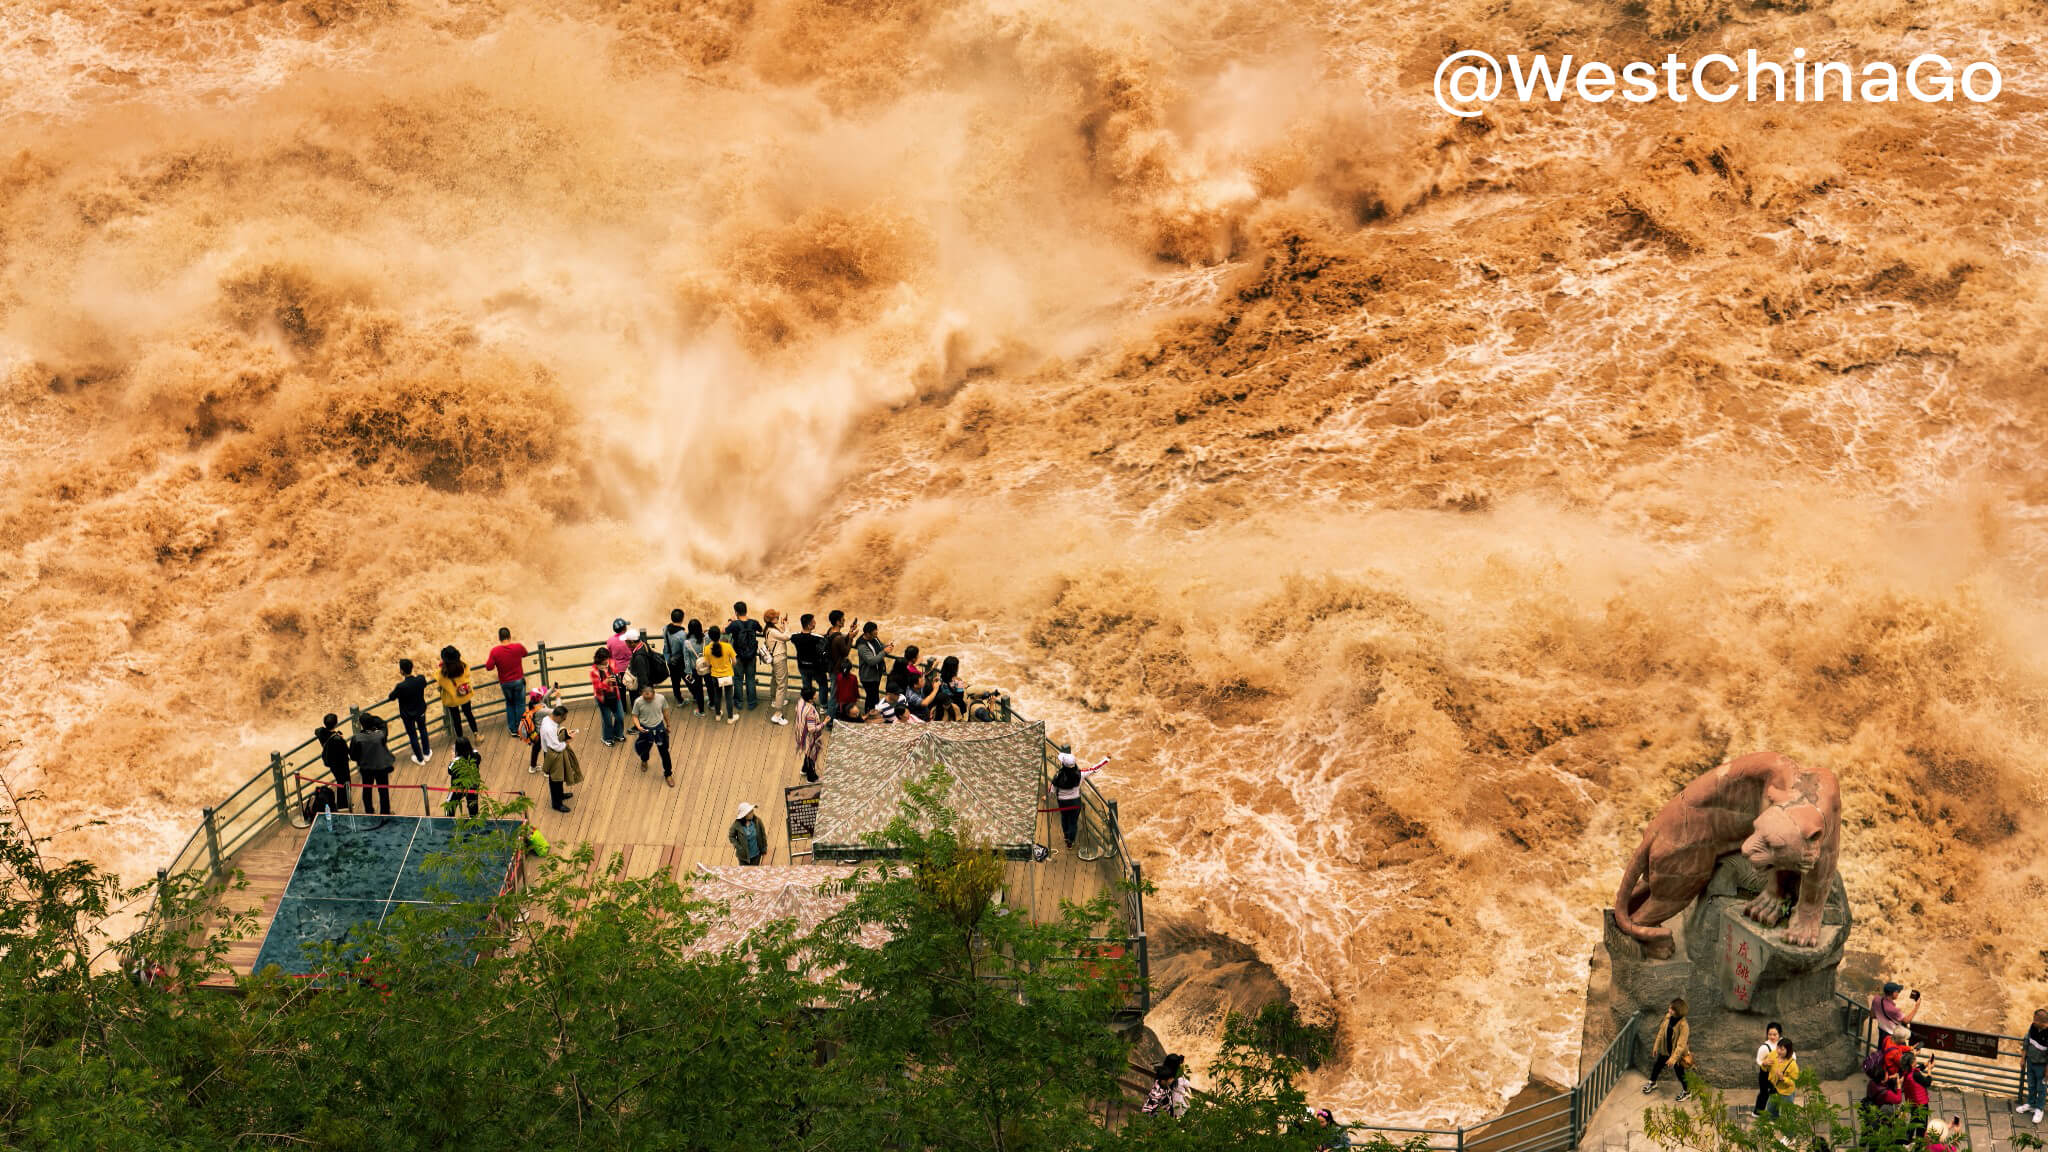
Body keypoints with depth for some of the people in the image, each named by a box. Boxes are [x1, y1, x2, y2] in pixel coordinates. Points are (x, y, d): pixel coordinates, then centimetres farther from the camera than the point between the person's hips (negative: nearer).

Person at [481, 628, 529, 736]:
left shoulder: (495, 651, -15)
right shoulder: (518, 647, -12)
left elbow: (489, 667, -12)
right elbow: (525, 653, 10)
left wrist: (487, 660, 8)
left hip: (505, 683, 1)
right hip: (518, 681, -1)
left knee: (510, 704, 19)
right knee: (520, 704, 11)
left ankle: (513, 729, 21)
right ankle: (520, 729, 12)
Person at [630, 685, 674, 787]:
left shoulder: (660, 698, -18)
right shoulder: (638, 702, -22)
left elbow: (665, 711, -1)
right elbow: (635, 716, -11)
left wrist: (668, 725, 10)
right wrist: (638, 726, -30)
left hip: (659, 728, 0)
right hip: (645, 729, 0)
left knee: (664, 752, 5)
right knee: (644, 749, 23)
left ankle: (668, 774, 23)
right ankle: (644, 761, 60)